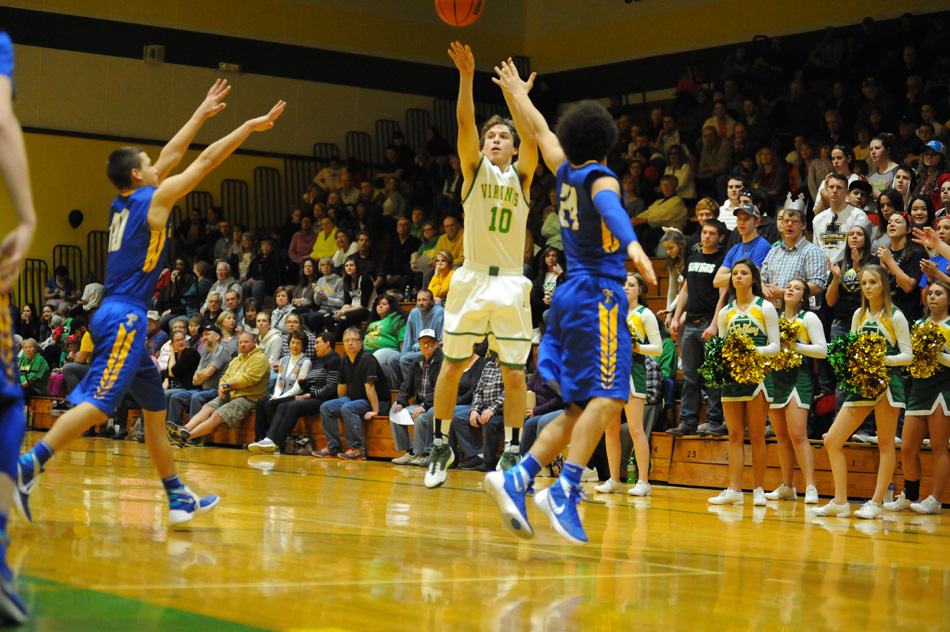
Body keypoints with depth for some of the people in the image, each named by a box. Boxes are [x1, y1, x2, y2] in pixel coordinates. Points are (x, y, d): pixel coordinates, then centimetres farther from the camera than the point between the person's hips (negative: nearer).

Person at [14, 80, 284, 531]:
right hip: (125, 317, -10)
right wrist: (250, 126, 7)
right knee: (98, 405, -17)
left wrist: (201, 114, 33)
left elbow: (171, 157, 26)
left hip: (120, 317, 10)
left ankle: (179, 499, 17)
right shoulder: (154, 198, -5)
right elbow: (208, 159, -1)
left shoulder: (123, 203, 16)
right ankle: (27, 467, -25)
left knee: (156, 407, 14)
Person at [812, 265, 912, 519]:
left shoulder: (895, 317, -3)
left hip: (887, 382, -6)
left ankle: (876, 503, 5)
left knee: (885, 444, -1)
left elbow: (908, 355, -5)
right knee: (831, 441, 0)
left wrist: (884, 360, -21)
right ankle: (840, 503, 5)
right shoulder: (859, 315, 13)